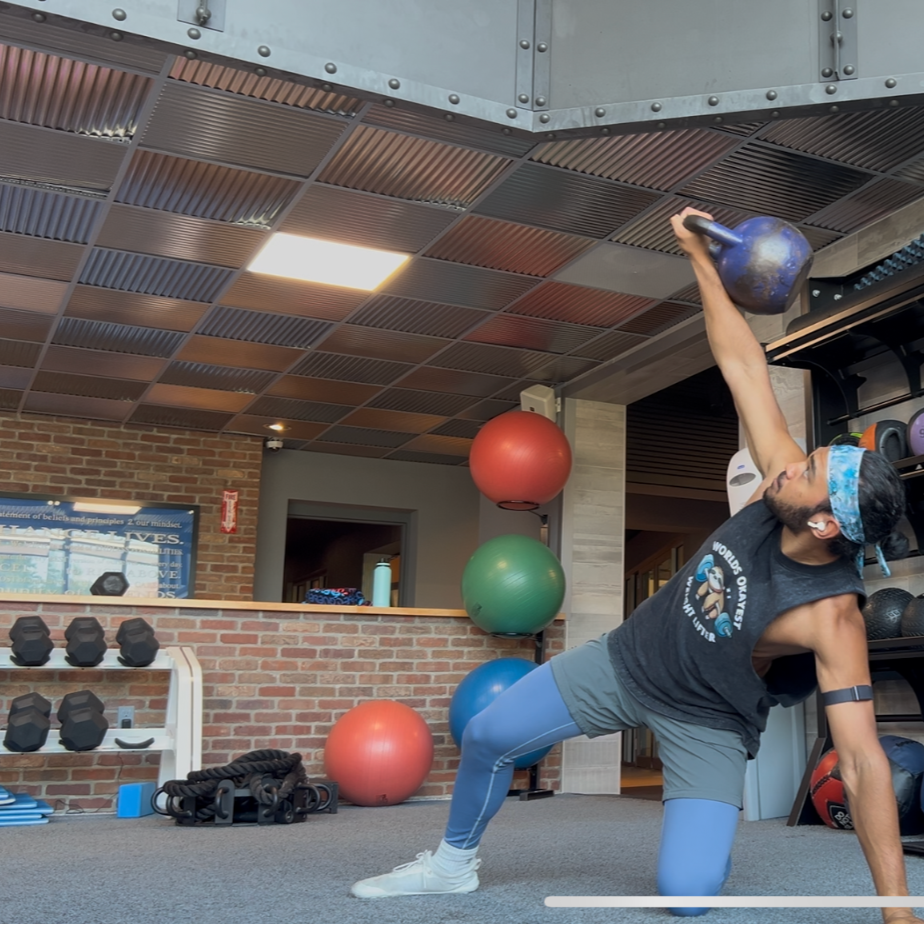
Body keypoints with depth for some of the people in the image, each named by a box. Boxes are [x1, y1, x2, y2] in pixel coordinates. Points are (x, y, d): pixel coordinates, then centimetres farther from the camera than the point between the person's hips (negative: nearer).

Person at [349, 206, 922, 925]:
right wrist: (700, 258, -12)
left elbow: (865, 763, -32)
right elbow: (744, 366, -13)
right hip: (627, 659, 5)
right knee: (488, 735, 1)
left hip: (708, 722, -5)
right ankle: (454, 863, 27)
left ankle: (707, 817, 14)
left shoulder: (832, 615, -31)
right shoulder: (786, 484, -18)